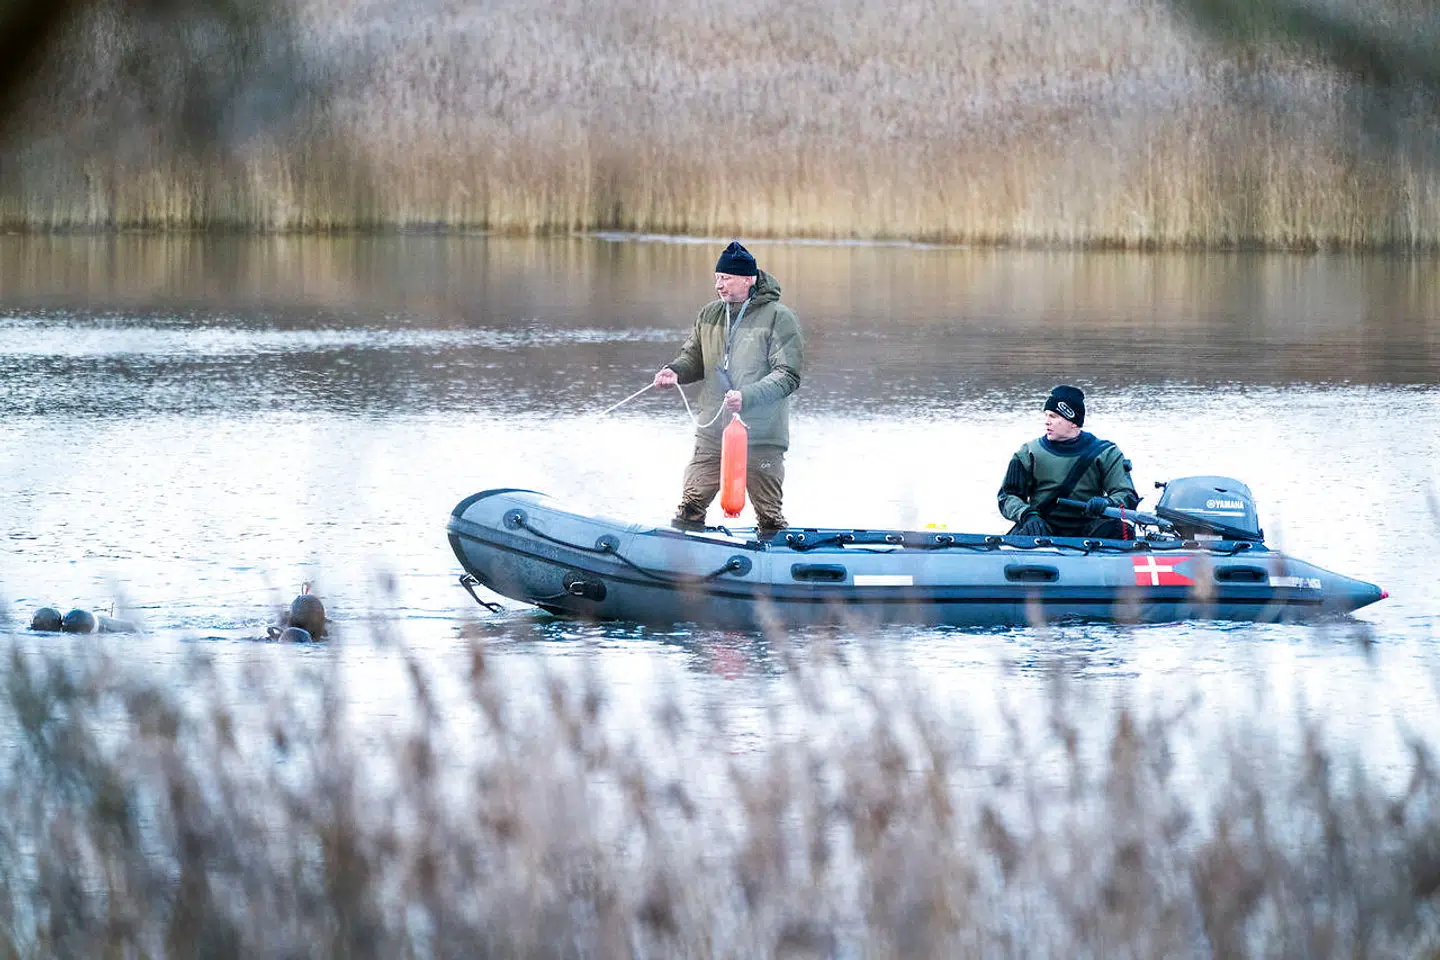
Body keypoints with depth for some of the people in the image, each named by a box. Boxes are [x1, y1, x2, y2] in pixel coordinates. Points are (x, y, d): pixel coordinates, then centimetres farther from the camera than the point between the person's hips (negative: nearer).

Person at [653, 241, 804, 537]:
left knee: (769, 519, 4)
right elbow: (694, 357, 19)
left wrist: (747, 397, -27)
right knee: (690, 507, 2)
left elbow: (788, 376, -13)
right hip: (712, 434, 5)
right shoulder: (710, 314, 8)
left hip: (761, 439, -4)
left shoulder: (779, 318, -8)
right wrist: (674, 371, -5)